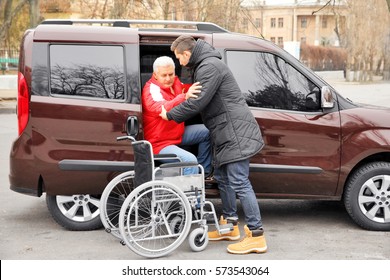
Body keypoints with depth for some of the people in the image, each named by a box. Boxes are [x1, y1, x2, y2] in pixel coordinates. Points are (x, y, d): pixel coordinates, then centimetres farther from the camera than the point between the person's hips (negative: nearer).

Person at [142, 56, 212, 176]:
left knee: (207, 131, 6)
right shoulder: (151, 90, -23)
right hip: (160, 143, -9)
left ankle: (203, 173, 16)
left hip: (177, 134, 9)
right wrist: (185, 96, -58)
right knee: (190, 160, -29)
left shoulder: (174, 82, 1)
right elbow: (163, 109, -43)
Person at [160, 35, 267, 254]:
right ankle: (230, 225, 28)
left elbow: (198, 102, -20)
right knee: (223, 177, 17)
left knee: (239, 182, -12)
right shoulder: (204, 66, 20)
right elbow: (199, 100, 23)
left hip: (235, 131, -11)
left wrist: (170, 115, -9)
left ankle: (256, 236, -10)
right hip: (226, 133, 11)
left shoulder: (210, 67, -14)